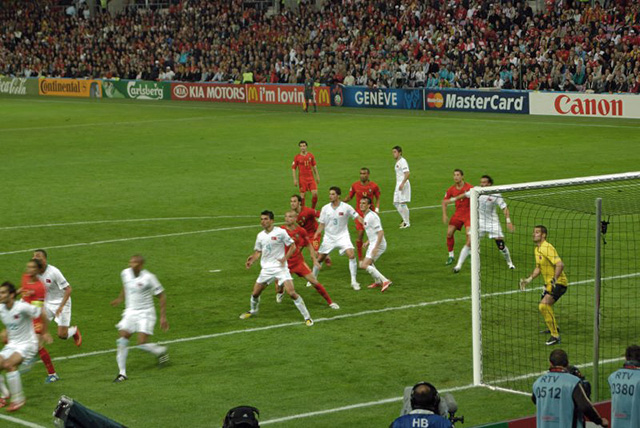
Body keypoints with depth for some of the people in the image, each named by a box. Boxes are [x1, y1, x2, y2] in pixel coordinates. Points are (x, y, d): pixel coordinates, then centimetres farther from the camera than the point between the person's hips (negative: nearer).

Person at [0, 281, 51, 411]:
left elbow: (42, 314, -10)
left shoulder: (22, 307, -21)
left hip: (28, 344, -7)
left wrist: (45, 333, -2)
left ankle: (18, 399, -19)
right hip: (12, 344, 7)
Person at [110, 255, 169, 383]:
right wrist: (120, 298, 28)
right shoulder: (125, 273, 0)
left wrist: (163, 317, -11)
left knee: (142, 344, -16)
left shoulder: (148, 278, -16)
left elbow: (161, 296, -8)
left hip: (145, 313, -5)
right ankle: (122, 373, 0)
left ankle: (161, 351, 16)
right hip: (130, 312, 5)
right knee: (122, 341, -10)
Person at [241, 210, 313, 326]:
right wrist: (252, 260, -1)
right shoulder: (260, 236, 7)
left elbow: (293, 246, -4)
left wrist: (285, 258, -17)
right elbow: (258, 252, 19)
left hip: (280, 267, -5)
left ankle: (307, 317, -9)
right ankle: (253, 311, 41)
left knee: (291, 293, -18)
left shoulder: (280, 232, -8)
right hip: (266, 269, 5)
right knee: (255, 293, 8)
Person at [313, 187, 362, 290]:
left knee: (351, 255, -22)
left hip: (342, 236, -2)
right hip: (329, 237, 2)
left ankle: (354, 281, -14)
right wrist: (315, 236, -6)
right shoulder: (325, 208, -1)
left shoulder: (346, 207, -8)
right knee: (320, 258, 4)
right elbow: (321, 224, 4)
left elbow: (357, 217, -3)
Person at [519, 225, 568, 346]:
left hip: (558, 283, -10)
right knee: (543, 307, 24)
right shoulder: (536, 249, 10)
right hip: (549, 283, 10)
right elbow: (538, 268, 24)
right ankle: (554, 328, 51)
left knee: (544, 305, -26)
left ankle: (555, 336, -20)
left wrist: (554, 280, -36)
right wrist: (529, 279, 15)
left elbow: (560, 264, -30)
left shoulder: (547, 248, -21)